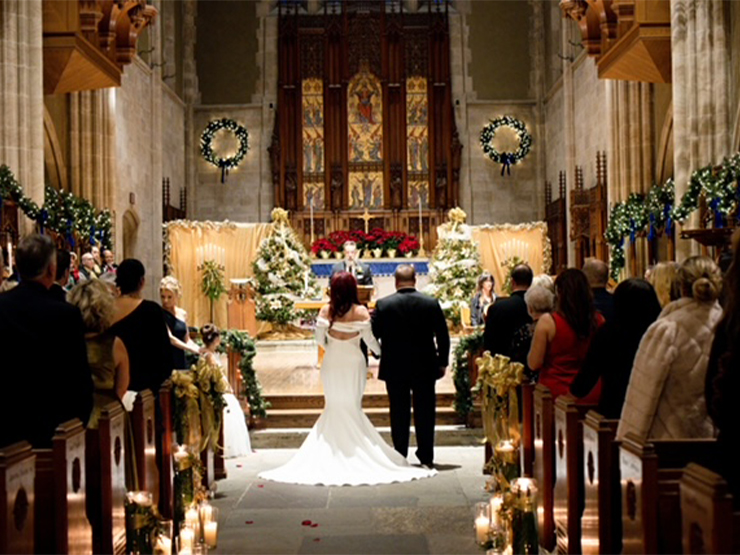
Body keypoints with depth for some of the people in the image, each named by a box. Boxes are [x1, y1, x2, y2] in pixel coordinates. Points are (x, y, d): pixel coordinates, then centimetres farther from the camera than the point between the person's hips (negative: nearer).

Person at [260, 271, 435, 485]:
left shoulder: (326, 310, -5)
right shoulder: (360, 311, -10)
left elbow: (320, 339, -1)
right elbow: (369, 339, -5)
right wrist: (381, 353, 14)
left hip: (331, 364, 1)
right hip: (353, 364, -1)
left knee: (333, 407, 13)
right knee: (353, 408, 9)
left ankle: (332, 453, 13)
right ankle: (355, 450, 9)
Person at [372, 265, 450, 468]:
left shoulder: (383, 305, -7)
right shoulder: (431, 303, -4)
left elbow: (372, 335, -2)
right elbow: (443, 336, -1)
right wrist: (442, 362, 9)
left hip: (394, 368, 0)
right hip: (425, 368, 1)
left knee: (399, 414, 8)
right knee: (425, 413, 8)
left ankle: (400, 457, 11)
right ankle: (426, 457, 10)